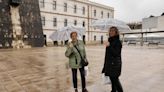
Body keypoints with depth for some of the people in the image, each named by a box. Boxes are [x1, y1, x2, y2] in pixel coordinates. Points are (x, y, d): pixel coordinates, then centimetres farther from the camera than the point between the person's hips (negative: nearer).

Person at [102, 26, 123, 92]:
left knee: (115, 79, -3)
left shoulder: (117, 42, -11)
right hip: (109, 63, 7)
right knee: (112, 79, 15)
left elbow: (116, 53, -18)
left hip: (115, 64, -7)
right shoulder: (110, 41, 11)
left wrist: (109, 46, -25)